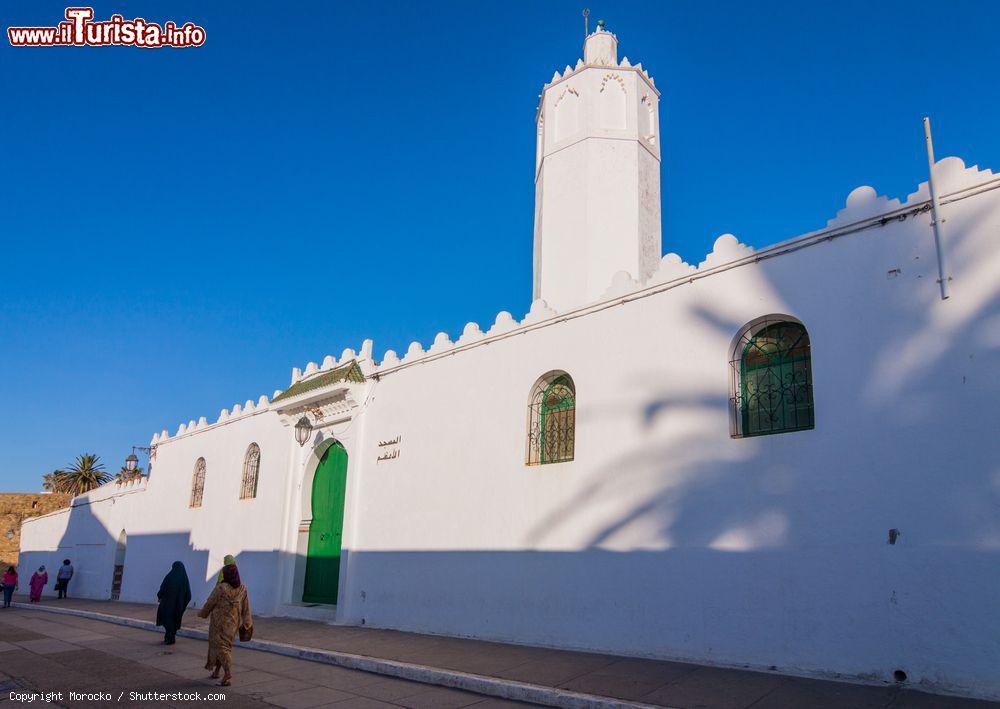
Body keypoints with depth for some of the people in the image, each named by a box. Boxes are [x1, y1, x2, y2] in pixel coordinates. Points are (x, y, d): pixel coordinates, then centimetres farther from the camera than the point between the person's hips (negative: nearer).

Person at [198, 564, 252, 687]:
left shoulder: (221, 588, -18)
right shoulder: (242, 589, -4)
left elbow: (209, 604, -6)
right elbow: (245, 608, 0)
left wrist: (202, 613, 12)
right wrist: (246, 623, 7)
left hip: (219, 623, -5)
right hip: (233, 623, 5)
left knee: (220, 647, 0)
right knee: (225, 645, 21)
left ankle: (228, 675, -13)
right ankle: (216, 671, 34)